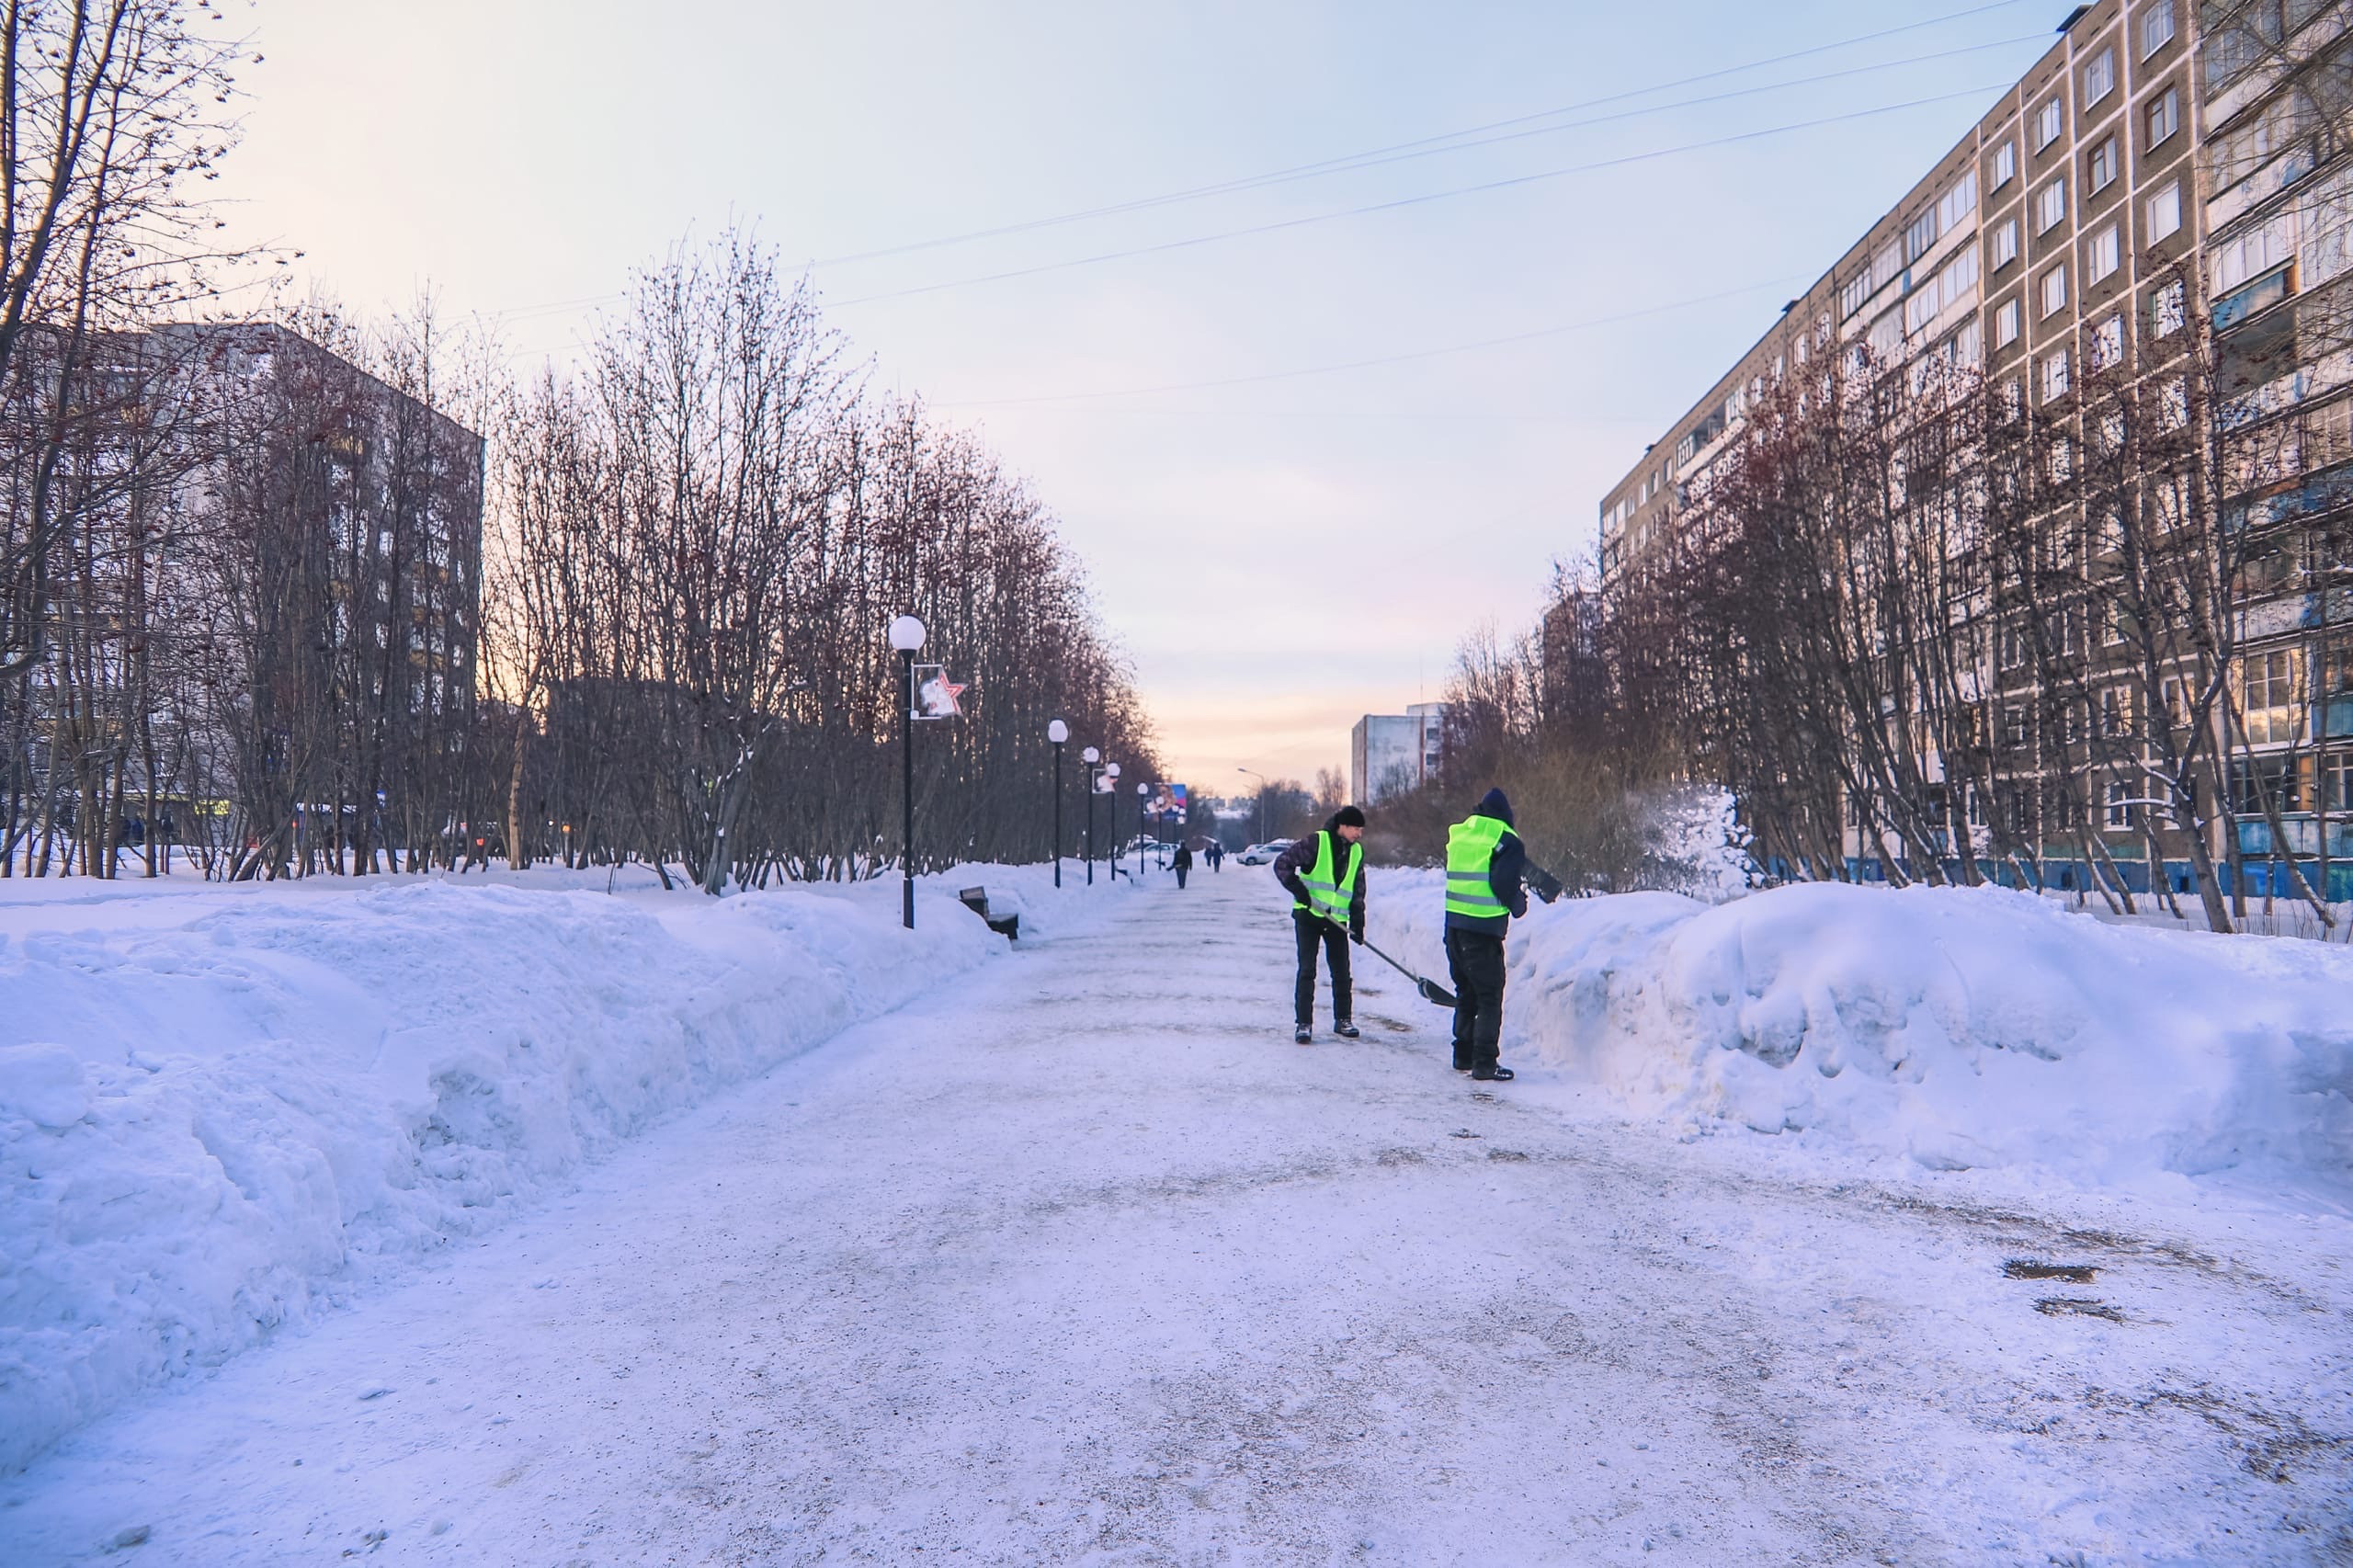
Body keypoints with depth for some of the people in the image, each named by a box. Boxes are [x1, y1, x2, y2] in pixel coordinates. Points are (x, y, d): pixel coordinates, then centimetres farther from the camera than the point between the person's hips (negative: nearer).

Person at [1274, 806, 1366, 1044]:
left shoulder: (1357, 852, 9)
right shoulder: (1315, 842, -9)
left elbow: (1358, 891, 14)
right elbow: (1282, 863, -7)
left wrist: (1357, 923, 7)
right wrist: (1297, 888, -17)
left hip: (1337, 919, 5)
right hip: (1308, 915, -5)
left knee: (1341, 972, 7)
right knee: (1307, 971, -4)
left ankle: (1342, 1020, 22)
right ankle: (1303, 1024, 2)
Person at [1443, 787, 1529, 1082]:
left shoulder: (1458, 834, 13)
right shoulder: (1506, 841, -8)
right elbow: (1504, 884, -16)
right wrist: (1519, 904, 5)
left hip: (1453, 923, 7)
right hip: (1484, 928, -7)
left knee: (1465, 993, 18)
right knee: (1489, 997, 0)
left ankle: (1463, 1057, 25)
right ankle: (1484, 1064, -2)